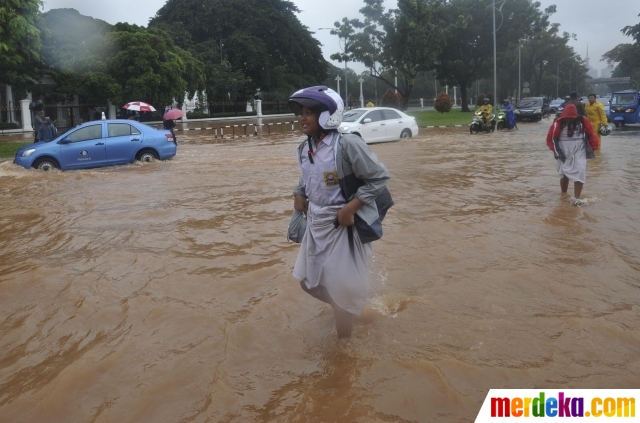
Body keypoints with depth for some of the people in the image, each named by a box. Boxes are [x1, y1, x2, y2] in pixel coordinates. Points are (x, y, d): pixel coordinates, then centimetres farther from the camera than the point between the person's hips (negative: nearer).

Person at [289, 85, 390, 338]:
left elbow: (380, 177, -18)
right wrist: (299, 193, 1)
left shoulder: (347, 144, -22)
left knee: (342, 288, 4)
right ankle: (345, 308, 46)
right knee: (308, 279, 18)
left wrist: (351, 207, -24)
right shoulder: (305, 148, 2)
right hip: (316, 224, 8)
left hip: (345, 225, -8)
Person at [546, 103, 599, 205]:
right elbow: (550, 138, -3)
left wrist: (593, 148, 5)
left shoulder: (583, 121, -7)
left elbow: (591, 134, 3)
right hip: (564, 153, 0)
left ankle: (576, 197, -12)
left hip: (579, 152, 0)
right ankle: (564, 195, 29)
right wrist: (556, 150, -7)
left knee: (580, 172, -12)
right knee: (564, 173, 10)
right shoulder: (558, 123, -10)